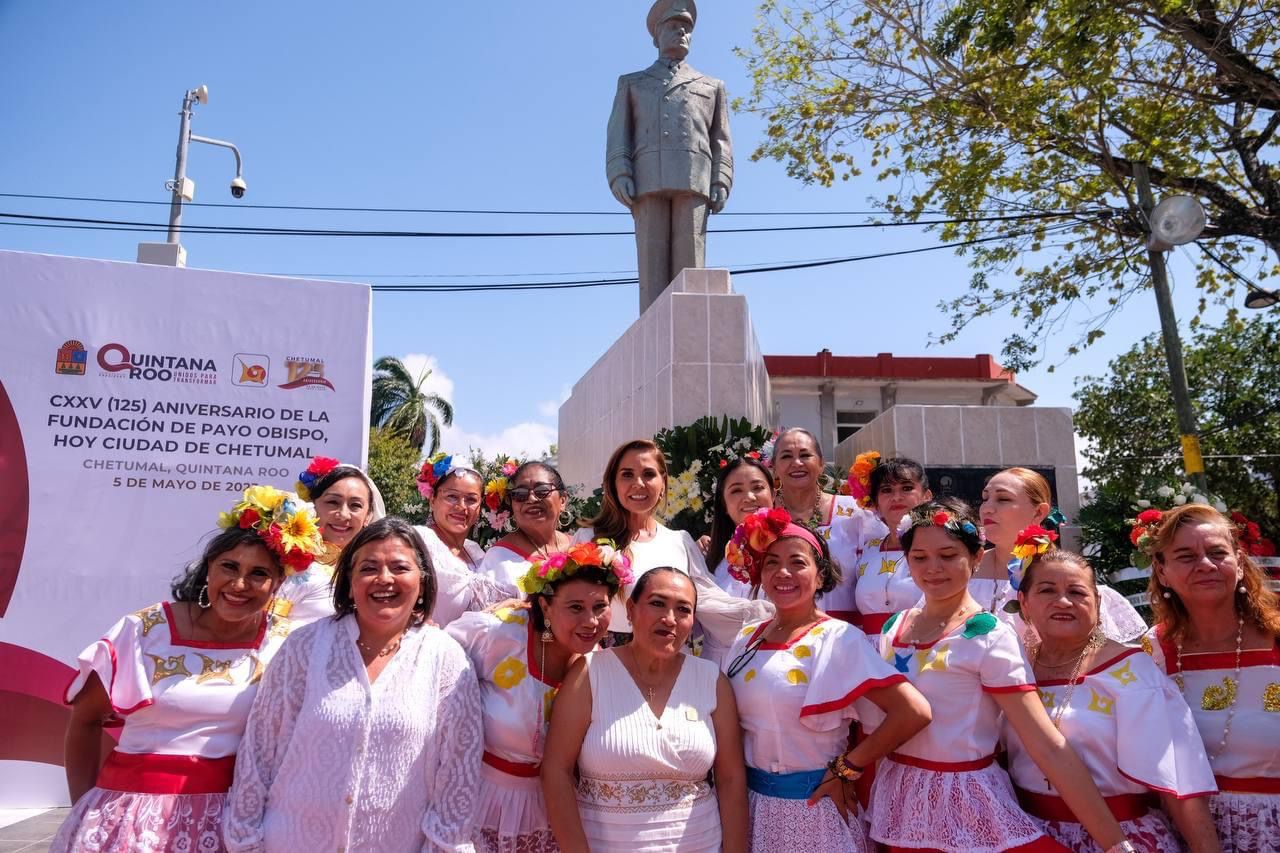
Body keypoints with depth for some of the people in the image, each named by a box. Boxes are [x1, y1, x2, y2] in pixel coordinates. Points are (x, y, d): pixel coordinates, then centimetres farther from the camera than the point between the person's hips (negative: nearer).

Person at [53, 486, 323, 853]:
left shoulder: (286, 643, -6)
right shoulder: (144, 631, -9)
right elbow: (85, 720, 2)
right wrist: (86, 807, 3)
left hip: (230, 814, 1)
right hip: (135, 810, -1)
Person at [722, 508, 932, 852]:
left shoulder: (839, 639, -15)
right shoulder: (747, 640, 2)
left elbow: (914, 712, -24)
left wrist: (847, 769, -16)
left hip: (813, 805, -5)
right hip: (751, 801, 5)